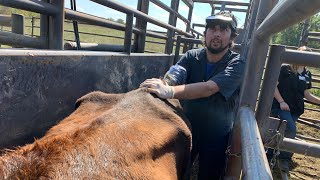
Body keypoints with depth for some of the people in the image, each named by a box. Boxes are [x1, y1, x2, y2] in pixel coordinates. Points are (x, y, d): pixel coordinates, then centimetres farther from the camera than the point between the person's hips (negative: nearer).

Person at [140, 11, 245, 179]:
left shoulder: (237, 64, -16)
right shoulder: (191, 56, -4)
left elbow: (209, 88, -33)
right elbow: (171, 78, -20)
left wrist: (170, 92, -47)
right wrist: (162, 85, -43)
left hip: (216, 137, -2)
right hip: (186, 128, 3)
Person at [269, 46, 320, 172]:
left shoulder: (307, 74, 13)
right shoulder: (285, 68, -5)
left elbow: (306, 94, 18)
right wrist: (281, 101, -14)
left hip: (295, 110, 6)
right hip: (281, 106, -5)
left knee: (280, 133, 8)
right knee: (291, 130, -19)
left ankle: (268, 156, 23)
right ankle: (284, 158, 2)